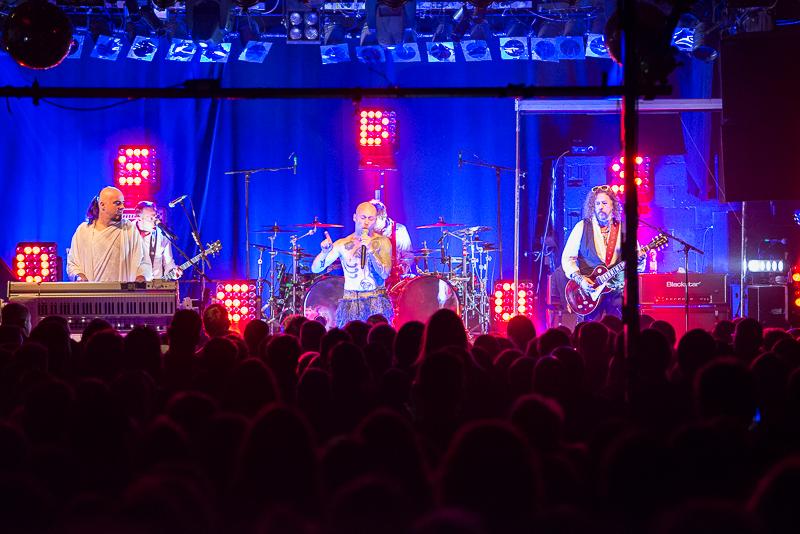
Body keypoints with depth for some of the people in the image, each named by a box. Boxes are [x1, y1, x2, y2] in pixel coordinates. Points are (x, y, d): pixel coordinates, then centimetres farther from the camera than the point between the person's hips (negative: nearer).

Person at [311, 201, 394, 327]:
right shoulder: (342, 244, 4)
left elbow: (385, 274, -9)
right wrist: (324, 252, -18)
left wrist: (370, 250, -20)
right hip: (350, 303, 1)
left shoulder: (382, 242, 3)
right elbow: (315, 269, 2)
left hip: (376, 302, -1)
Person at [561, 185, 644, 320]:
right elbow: (568, 257, 3)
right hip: (589, 289, -1)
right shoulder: (582, 227, 4)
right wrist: (578, 278, -11)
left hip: (618, 290, 1)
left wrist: (639, 262, -14)